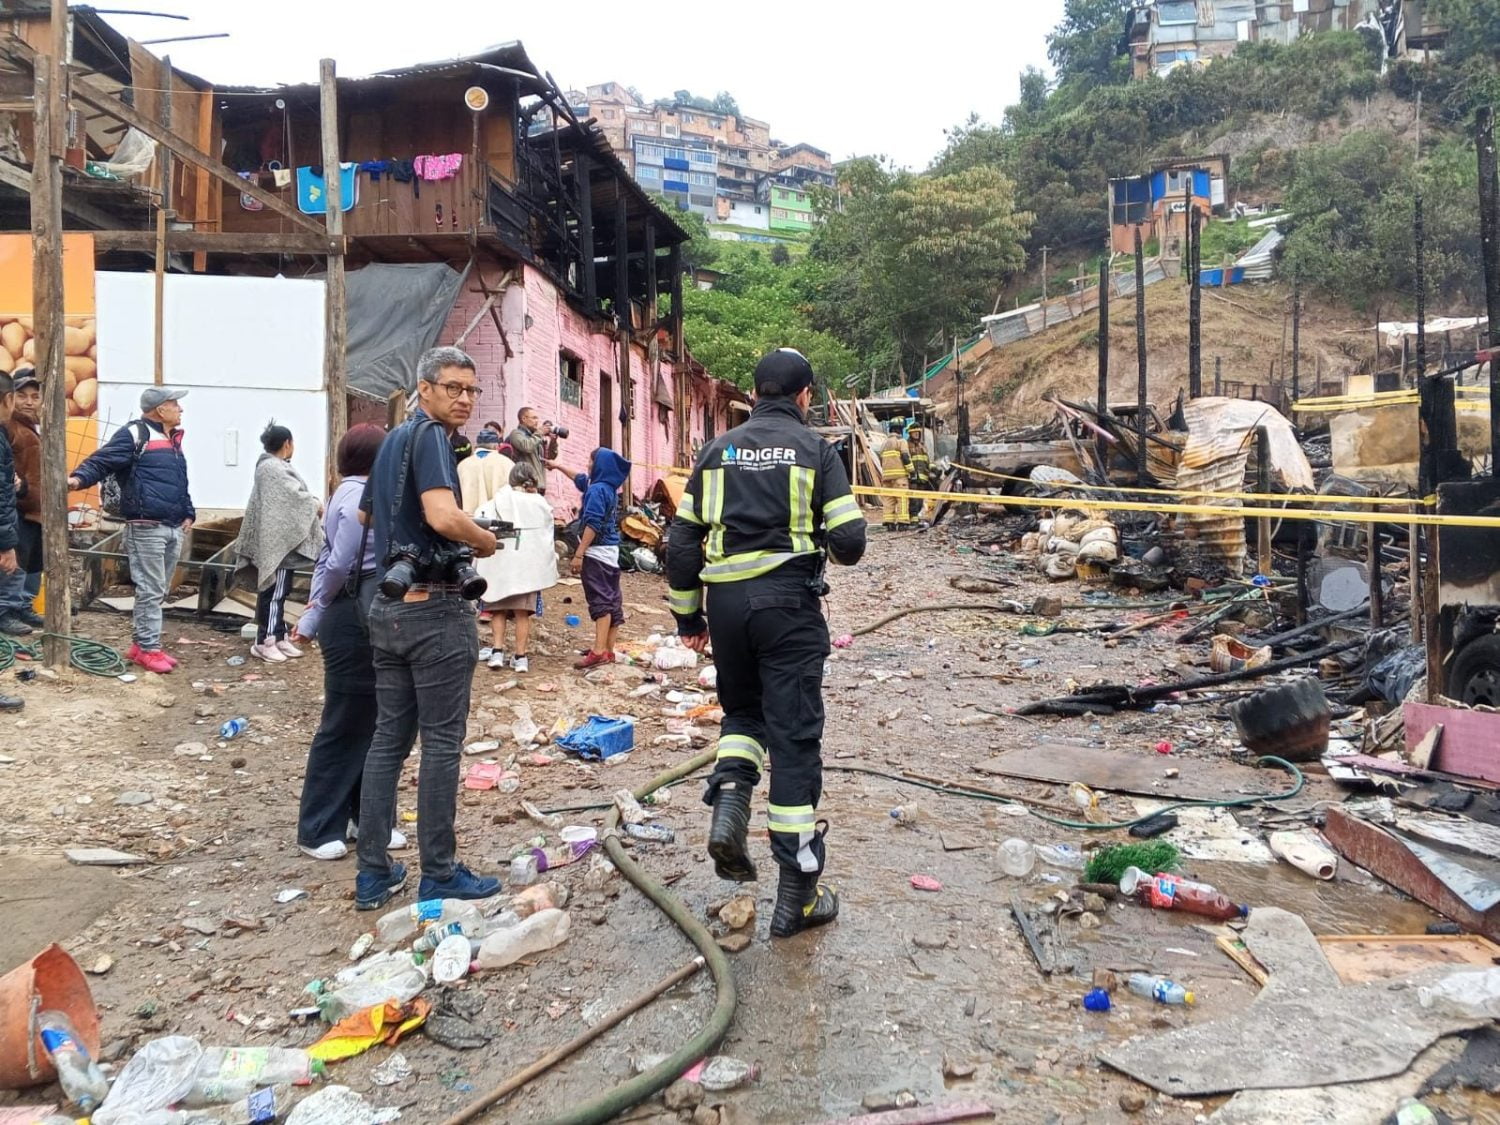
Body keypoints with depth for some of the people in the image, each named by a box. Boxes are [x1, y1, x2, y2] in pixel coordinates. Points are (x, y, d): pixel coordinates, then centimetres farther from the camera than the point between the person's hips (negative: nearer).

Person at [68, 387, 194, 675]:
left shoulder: (173, 439, 20)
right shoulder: (134, 434, -6)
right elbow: (101, 460, -17)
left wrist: (188, 513, 20)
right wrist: (80, 478, -35)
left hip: (174, 528, 9)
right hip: (146, 528, -9)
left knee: (159, 591, 12)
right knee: (150, 590, -6)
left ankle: (141, 644, 21)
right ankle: (148, 649, 1)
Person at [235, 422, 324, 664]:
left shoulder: (276, 466, 18)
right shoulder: (272, 468, -15)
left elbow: (290, 497, 14)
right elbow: (293, 496, -18)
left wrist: (311, 501, 1)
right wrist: (316, 504, -3)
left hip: (283, 538, 11)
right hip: (277, 540, -11)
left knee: (279, 590, 13)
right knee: (274, 591, -6)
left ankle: (278, 637, 19)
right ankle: (265, 641, -1)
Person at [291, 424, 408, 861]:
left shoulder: (352, 493, 15)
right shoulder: (359, 496, -16)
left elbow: (328, 559, 14)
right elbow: (339, 563, -20)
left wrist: (314, 616, 12)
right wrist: (322, 608, -3)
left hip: (363, 618, 10)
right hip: (355, 619, -10)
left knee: (371, 722, 15)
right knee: (346, 725, -1)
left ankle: (366, 816, 25)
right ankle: (317, 830, 10)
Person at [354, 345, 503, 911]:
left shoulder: (392, 439, 16)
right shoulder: (429, 435, -12)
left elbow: (366, 514, 30)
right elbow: (444, 516, -27)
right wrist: (488, 541, -11)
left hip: (388, 605, 9)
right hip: (435, 609, -9)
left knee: (388, 737, 11)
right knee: (441, 742, 0)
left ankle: (373, 873, 17)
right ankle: (440, 873, 9)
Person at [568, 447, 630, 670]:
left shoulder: (597, 489, -13)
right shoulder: (610, 488, 14)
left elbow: (592, 524, -20)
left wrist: (579, 554, -20)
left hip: (596, 552, -9)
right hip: (611, 551, 9)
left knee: (599, 600, -12)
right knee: (612, 599, 9)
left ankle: (599, 651, -16)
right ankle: (608, 649, 15)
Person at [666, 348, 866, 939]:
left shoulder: (719, 449, 11)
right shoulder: (814, 449, 2)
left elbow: (682, 541, 10)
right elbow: (849, 541, -5)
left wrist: (687, 617, 18)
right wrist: (822, 540, 19)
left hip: (726, 600, 3)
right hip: (788, 601, -3)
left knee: (742, 711, 26)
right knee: (794, 737, 2)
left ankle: (728, 802, -2)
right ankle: (798, 897, 8)